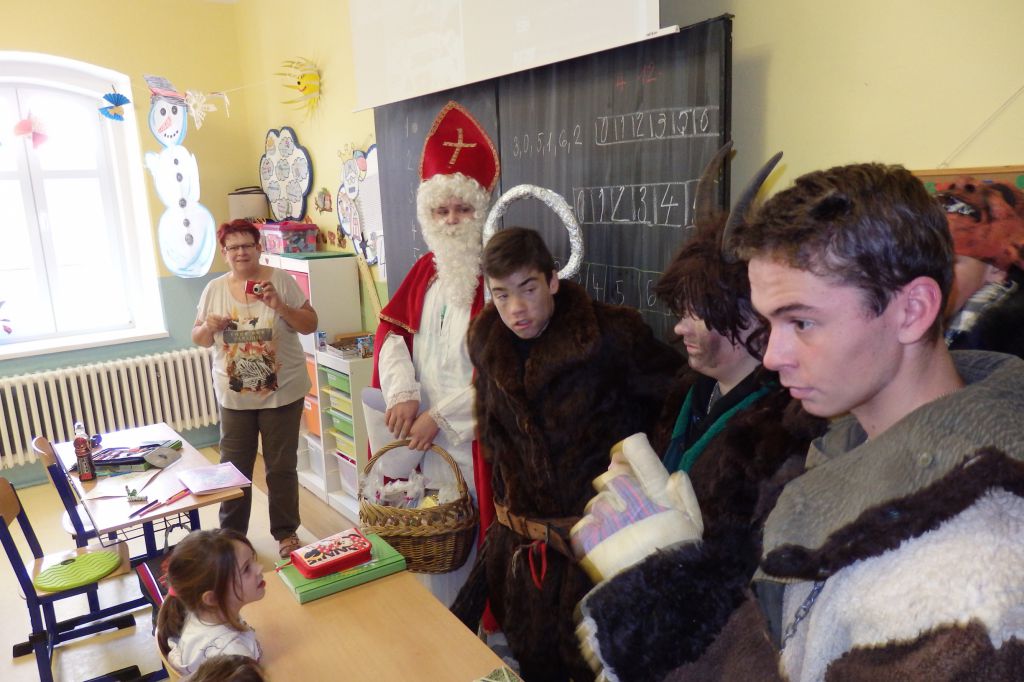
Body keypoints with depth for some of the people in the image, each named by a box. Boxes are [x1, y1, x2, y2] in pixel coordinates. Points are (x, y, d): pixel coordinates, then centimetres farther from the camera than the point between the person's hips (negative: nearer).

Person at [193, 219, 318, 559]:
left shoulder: (281, 280, -5)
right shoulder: (214, 289, 4)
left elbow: (310, 325, -6)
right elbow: (199, 339, 10)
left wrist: (279, 305, -21)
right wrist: (209, 326, -12)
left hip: (281, 393, -2)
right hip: (234, 396, 3)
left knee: (281, 467, 7)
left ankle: (286, 532, 23)